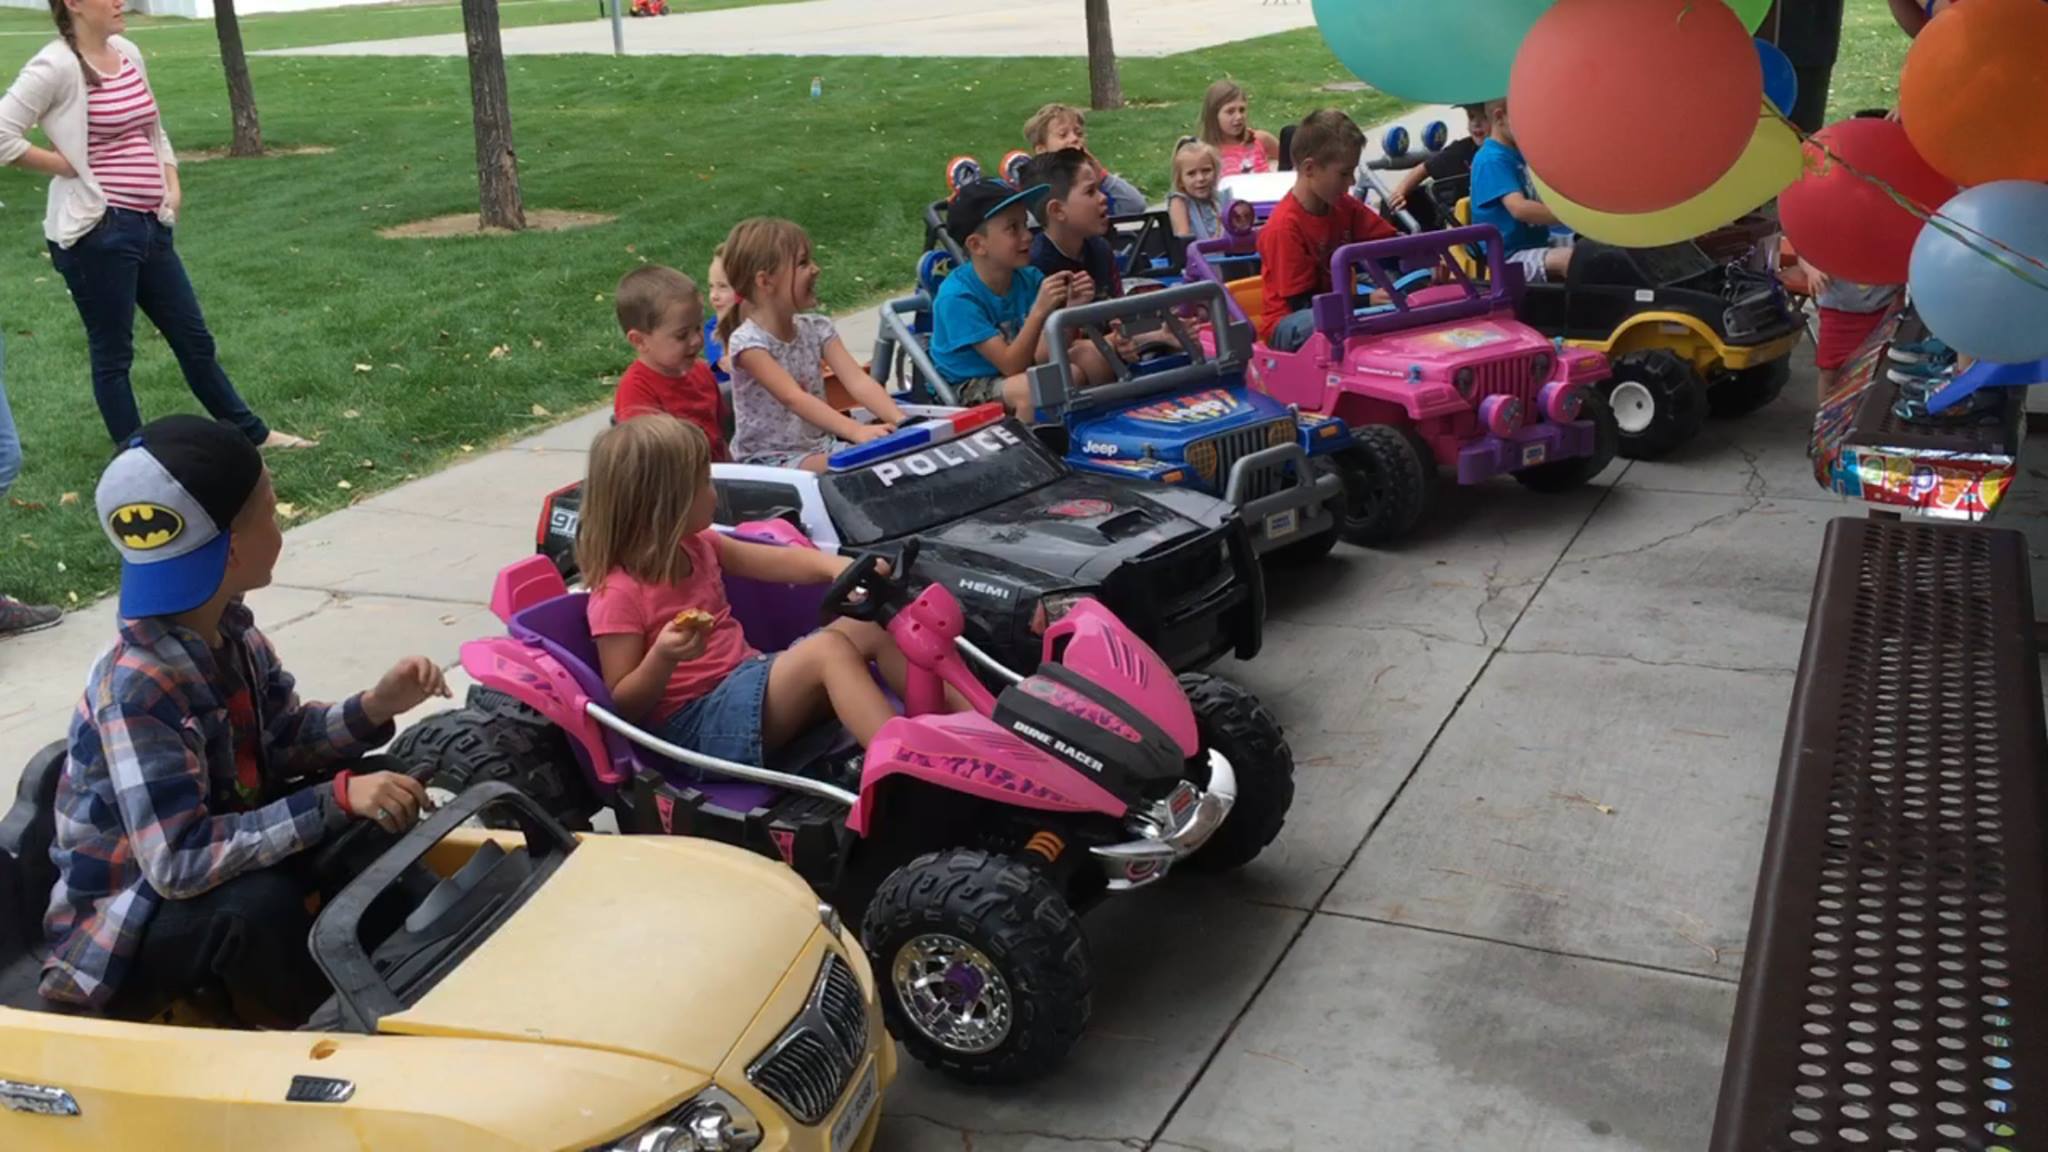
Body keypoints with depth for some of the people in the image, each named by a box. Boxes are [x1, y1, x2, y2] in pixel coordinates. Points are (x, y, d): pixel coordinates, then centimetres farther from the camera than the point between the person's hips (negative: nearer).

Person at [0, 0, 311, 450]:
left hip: (149, 225, 8)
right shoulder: (57, 66, -14)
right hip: (98, 231, -8)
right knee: (113, 353, 5)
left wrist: (172, 184, 8)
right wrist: (70, 167, -12)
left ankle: (253, 433, 30)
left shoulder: (128, 53, 10)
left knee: (194, 337, 18)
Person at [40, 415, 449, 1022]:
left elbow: (286, 740, 5)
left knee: (377, 793, -5)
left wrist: (374, 707, -14)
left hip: (215, 849, 8)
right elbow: (178, 861, -35)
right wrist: (338, 798, -37)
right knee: (259, 903, -35)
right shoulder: (138, 689, -31)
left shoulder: (228, 628, -6)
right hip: (123, 931, -8)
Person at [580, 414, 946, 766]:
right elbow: (622, 707, -13)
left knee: (869, 625, -6)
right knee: (828, 649, -28)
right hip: (695, 726, -9)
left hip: (748, 680, 9)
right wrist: (662, 659, -32)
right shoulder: (619, 596, -15)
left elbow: (777, 562, 11)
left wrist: (835, 566, -8)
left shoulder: (696, 547, 9)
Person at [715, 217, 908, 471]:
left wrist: (901, 421, -29)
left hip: (821, 447, 6)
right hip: (769, 461, -6)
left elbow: (858, 381, -11)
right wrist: (855, 430, -42)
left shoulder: (817, 329, 1)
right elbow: (794, 399, -29)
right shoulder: (748, 342, -17)